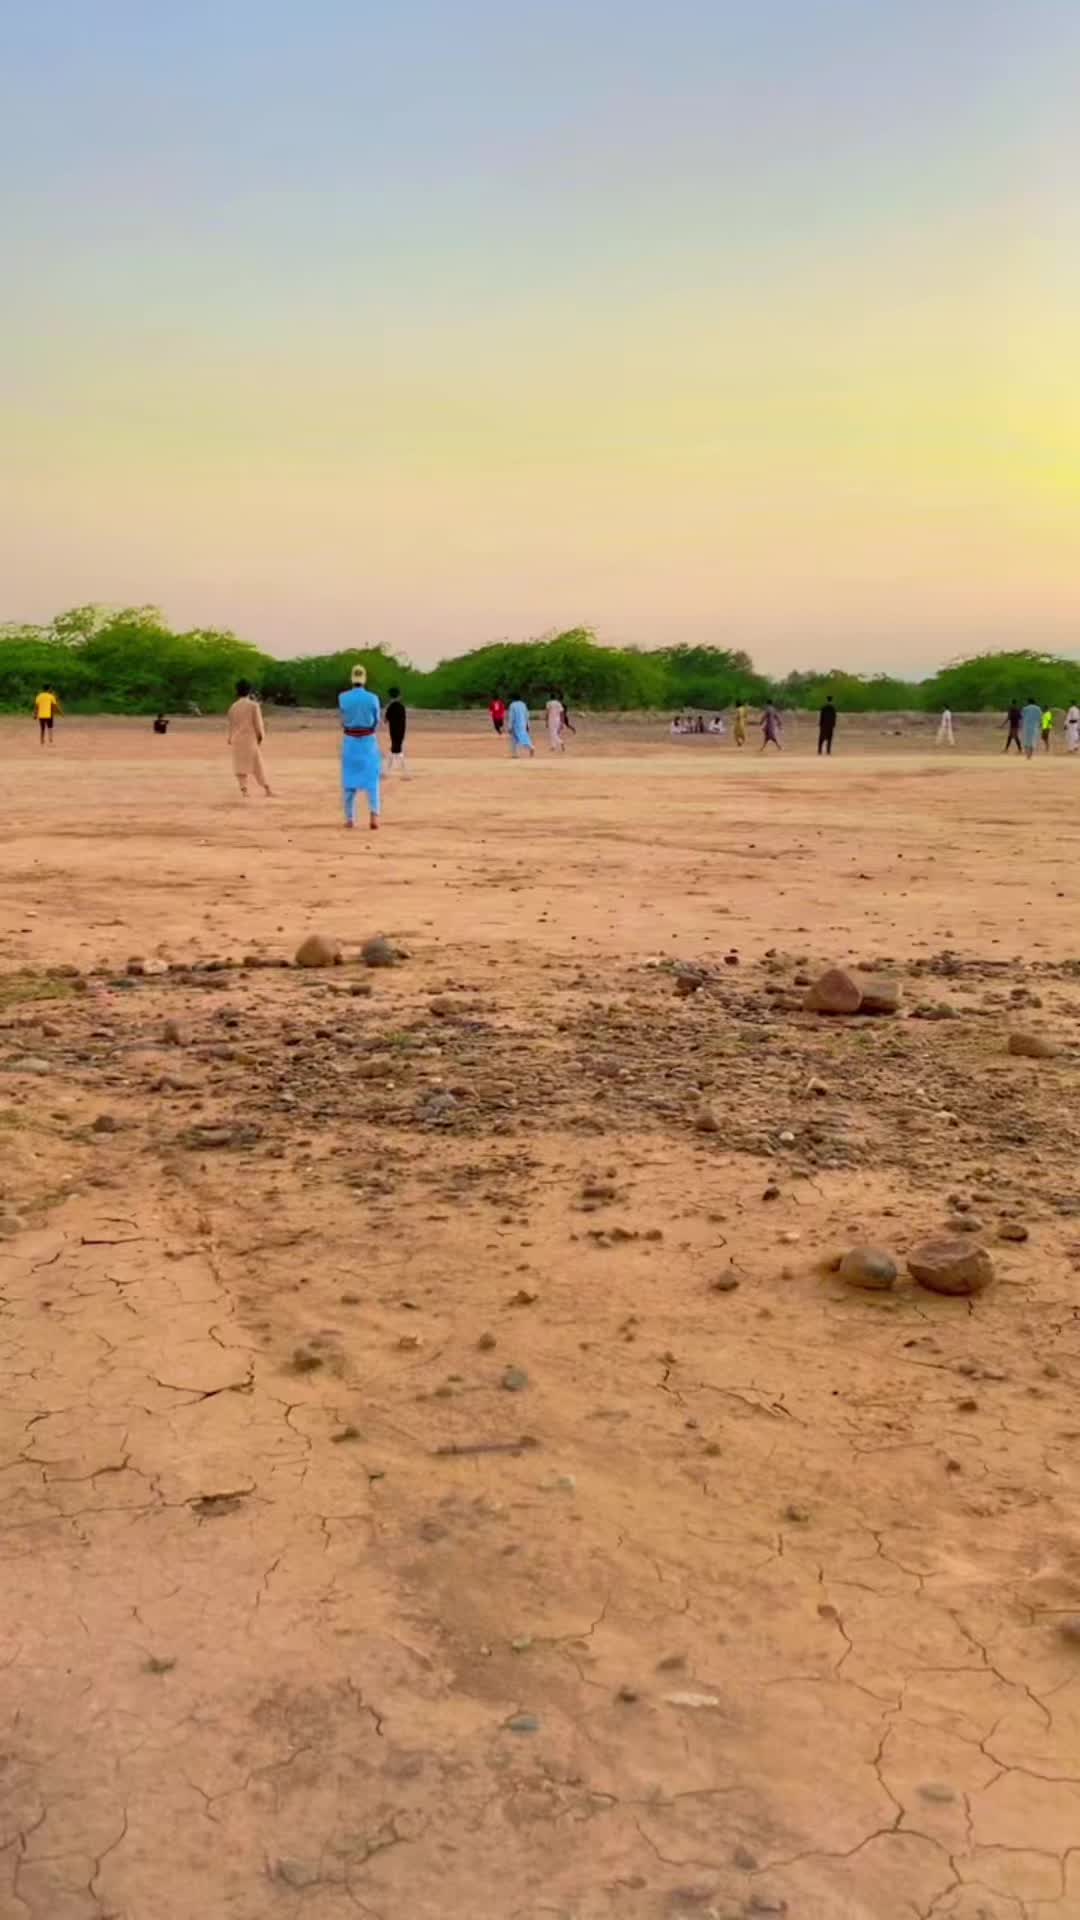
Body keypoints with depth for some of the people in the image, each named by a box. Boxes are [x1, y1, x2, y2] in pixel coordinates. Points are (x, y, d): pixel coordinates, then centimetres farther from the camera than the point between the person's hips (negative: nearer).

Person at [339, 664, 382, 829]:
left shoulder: (342, 697, -6)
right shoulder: (372, 699, -8)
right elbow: (376, 722, 2)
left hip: (350, 742, 1)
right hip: (368, 742, -1)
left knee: (349, 780, 11)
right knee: (371, 780, 4)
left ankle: (350, 819, 12)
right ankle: (373, 813, -17)